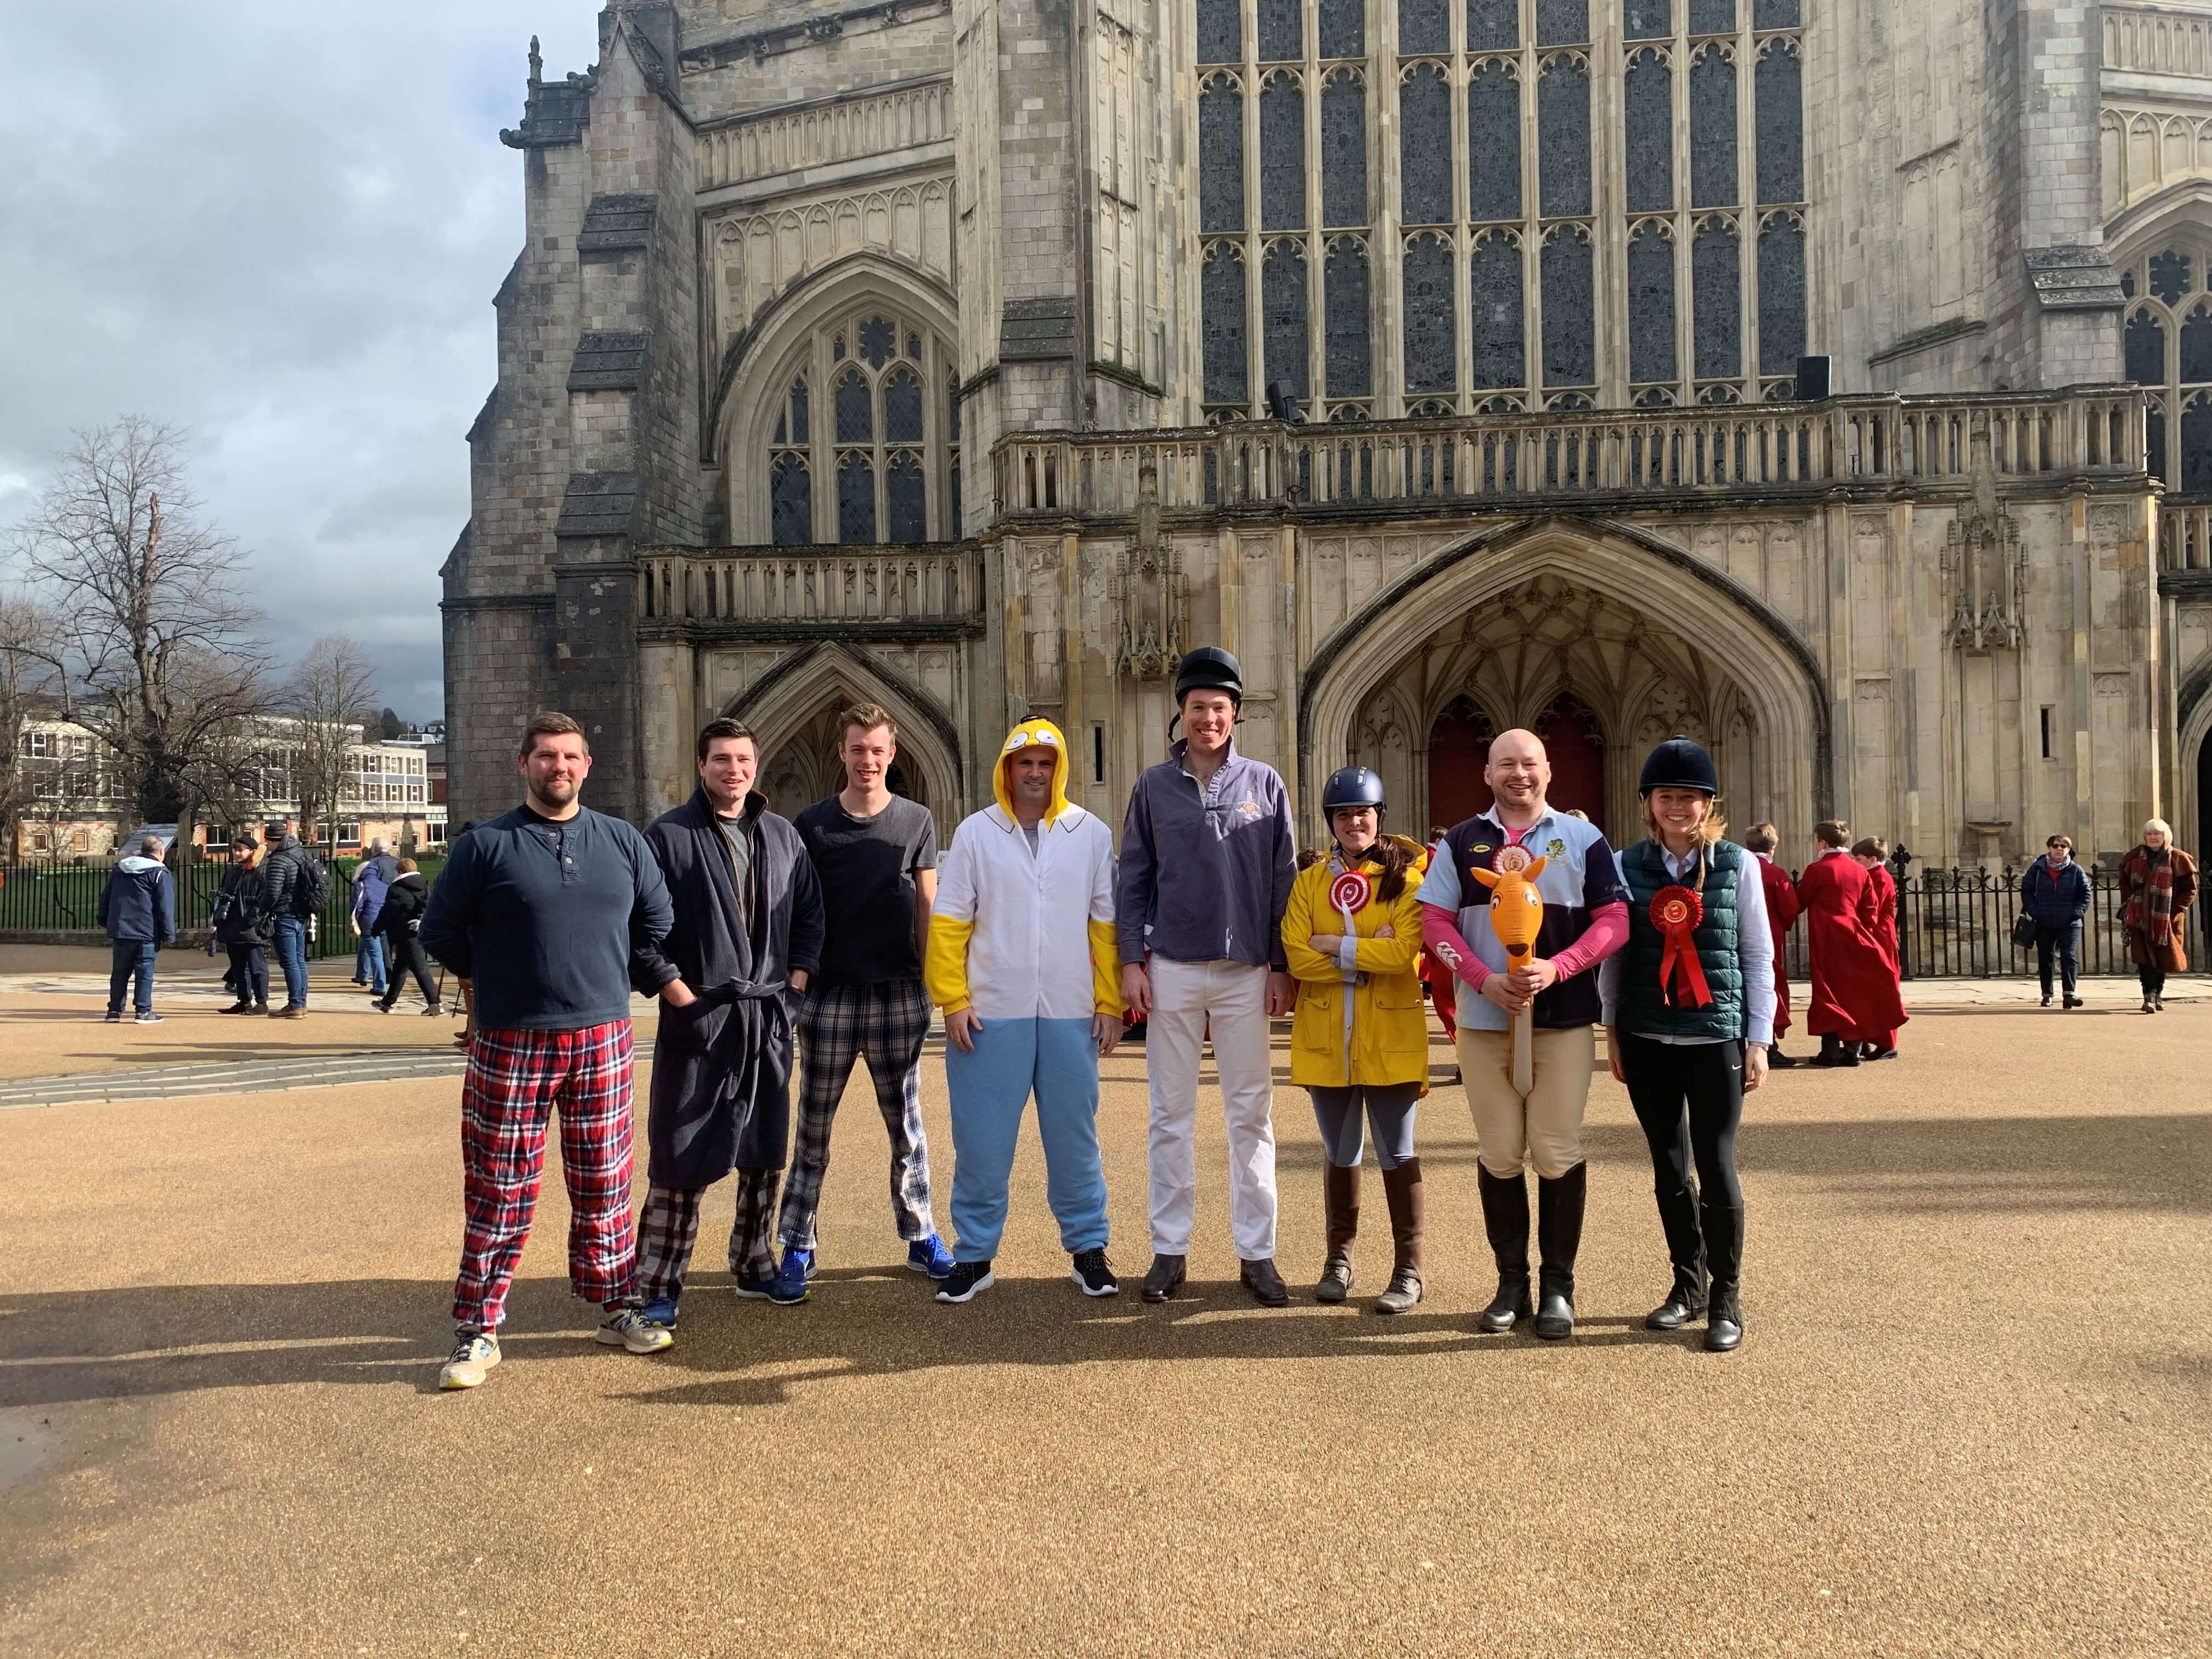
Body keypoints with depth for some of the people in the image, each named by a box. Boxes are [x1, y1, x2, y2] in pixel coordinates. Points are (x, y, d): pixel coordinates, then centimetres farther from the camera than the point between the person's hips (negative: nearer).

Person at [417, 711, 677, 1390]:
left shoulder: (622, 842, 7)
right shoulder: (486, 845, -3)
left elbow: (657, 920, 19)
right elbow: (439, 932, 3)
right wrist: (498, 980, 10)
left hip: (602, 1039, 3)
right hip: (509, 1046, -2)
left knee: (604, 1184, 11)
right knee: (499, 1193, 3)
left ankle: (618, 1309, 24)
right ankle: (477, 1332, 14)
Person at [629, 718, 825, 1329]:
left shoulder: (782, 835, 11)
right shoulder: (668, 836, -4)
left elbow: (809, 913, 15)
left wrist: (796, 980, 4)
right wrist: (677, 992, -12)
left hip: (770, 1018, 5)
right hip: (698, 1017, -5)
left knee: (764, 1151, 13)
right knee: (680, 1157, -3)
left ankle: (754, 1265, 27)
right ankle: (657, 1286, 6)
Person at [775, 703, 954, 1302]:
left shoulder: (916, 821, 6)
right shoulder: (812, 824, 4)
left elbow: (927, 907, 7)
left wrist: (931, 983, 1)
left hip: (898, 994, 1)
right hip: (829, 993, 0)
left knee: (906, 1123, 10)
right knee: (813, 1128, 4)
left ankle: (920, 1235, 23)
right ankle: (796, 1247, 13)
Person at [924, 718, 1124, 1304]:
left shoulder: (1091, 835, 5)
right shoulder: (976, 832, 3)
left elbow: (1106, 924, 5)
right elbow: (948, 923, 1)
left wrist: (1109, 1003, -1)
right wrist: (953, 1001, -7)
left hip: (1071, 1015, 1)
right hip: (991, 1013, -1)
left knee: (1075, 1138, 9)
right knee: (982, 1142, 4)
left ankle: (1087, 1249, 22)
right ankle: (974, 1254, 17)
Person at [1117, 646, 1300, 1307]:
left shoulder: (1264, 783, 4)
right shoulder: (1154, 786, 5)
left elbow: (1283, 881, 4)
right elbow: (1132, 880, 5)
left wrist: (1281, 966, 0)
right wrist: (1132, 961, -2)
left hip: (1246, 972, 0)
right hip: (1171, 969, 0)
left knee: (1251, 1113, 4)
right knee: (1171, 1115, 6)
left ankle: (1256, 1252, 13)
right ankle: (1170, 1248, 16)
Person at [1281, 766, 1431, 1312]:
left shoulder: (1405, 877, -3)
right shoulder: (1309, 882, 6)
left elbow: (1405, 952, -17)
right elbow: (1296, 957, -7)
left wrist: (1335, 946, -13)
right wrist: (1368, 954, -14)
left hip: (1390, 1040, -3)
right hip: (1327, 1040, 3)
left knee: (1397, 1154, 3)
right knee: (1340, 1155, 14)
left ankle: (1408, 1269, 13)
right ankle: (1339, 1259, 27)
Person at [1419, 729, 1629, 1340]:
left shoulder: (1583, 839, 5)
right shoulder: (1460, 843, 9)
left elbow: (1614, 921, 0)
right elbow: (1436, 922, 3)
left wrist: (1555, 969, -15)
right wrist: (1486, 979, -12)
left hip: (1563, 1019, -1)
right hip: (1485, 1018, 1)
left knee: (1559, 1154, 1)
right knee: (1499, 1156, 7)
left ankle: (1558, 1286, 14)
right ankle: (1512, 1282, 18)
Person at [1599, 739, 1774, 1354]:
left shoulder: (1738, 865, 0)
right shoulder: (1626, 864, 3)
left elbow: (1758, 957, 3)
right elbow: (1613, 954, 8)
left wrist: (1758, 1039, 0)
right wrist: (1612, 1031, 7)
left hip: (1716, 1036, -2)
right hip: (1648, 1039, 2)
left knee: (1716, 1166, -2)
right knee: (1667, 1166, 10)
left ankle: (1725, 1297, 14)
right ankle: (1687, 1284, 26)